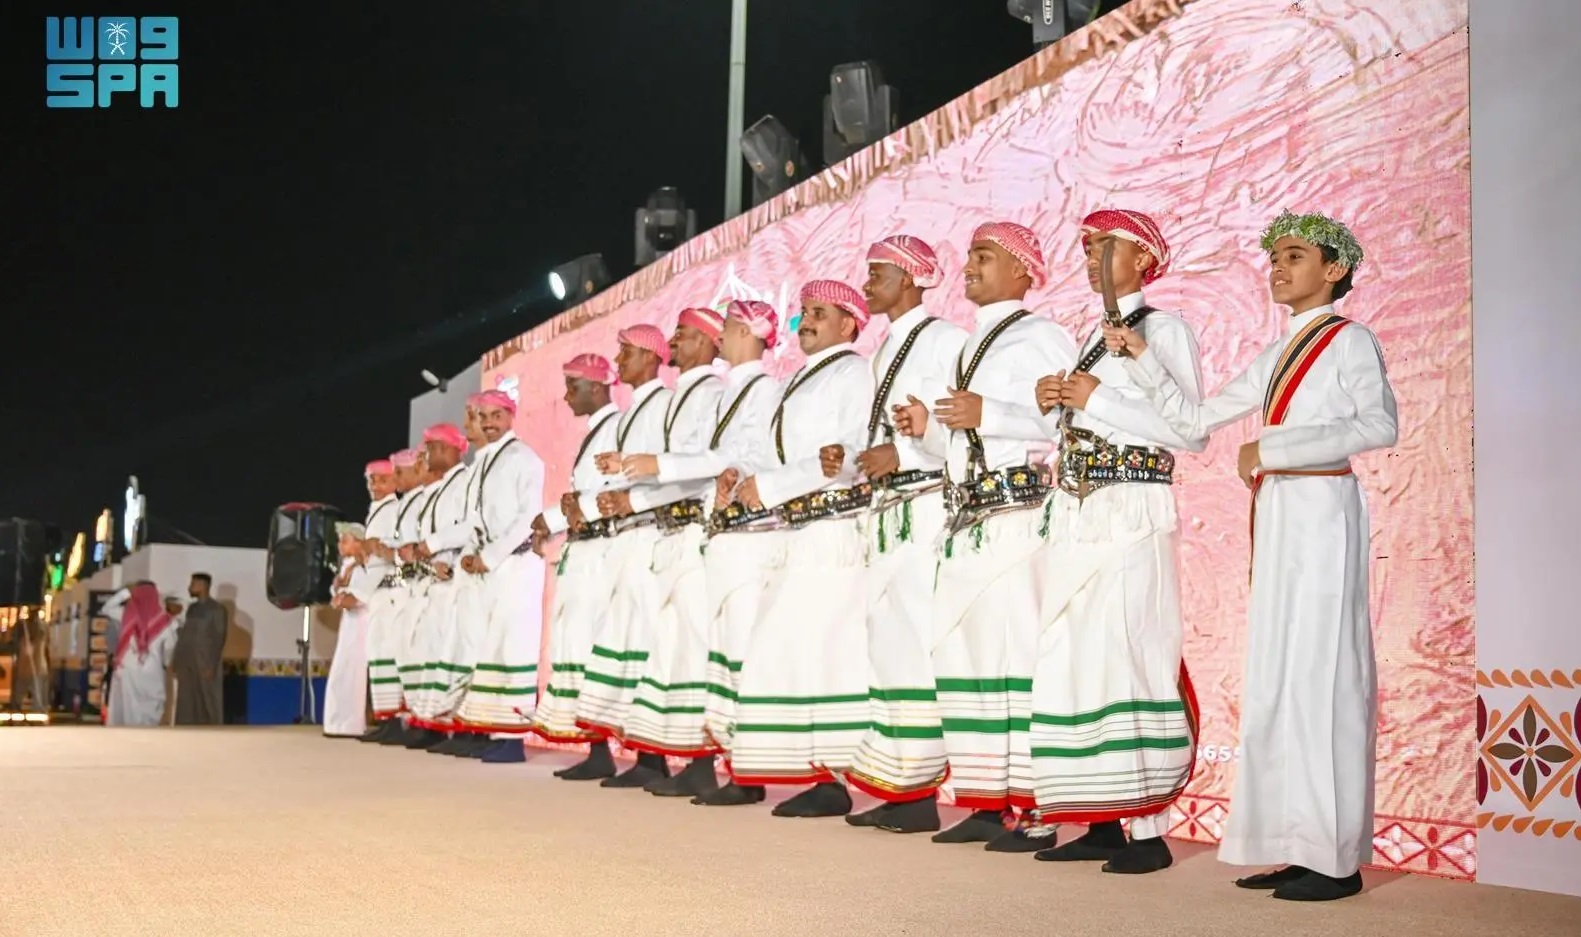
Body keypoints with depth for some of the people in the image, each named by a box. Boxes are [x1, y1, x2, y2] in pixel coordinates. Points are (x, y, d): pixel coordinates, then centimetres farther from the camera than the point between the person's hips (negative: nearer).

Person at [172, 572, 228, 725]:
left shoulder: (217, 609, -6)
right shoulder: (191, 609, 15)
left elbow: (219, 639, -11)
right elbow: (183, 635, 17)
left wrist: (212, 666, -18)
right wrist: (176, 660, 10)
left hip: (205, 665, -7)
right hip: (187, 665, 7)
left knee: (208, 705, -4)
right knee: (187, 705, 5)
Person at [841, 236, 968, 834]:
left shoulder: (943, 339, -7)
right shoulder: (886, 351, 21)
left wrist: (902, 455, -19)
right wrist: (855, 459, 10)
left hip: (927, 507, -10)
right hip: (888, 509, 10)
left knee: (919, 645, -11)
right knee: (887, 643, 9)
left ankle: (920, 790, -6)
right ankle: (894, 787, 15)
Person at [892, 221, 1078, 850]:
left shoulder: (1041, 337, -1)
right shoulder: (971, 347, 26)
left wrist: (985, 414, -20)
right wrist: (928, 428, 9)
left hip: (1021, 520, -9)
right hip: (967, 525, 9)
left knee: (1019, 653, -12)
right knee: (964, 655, 7)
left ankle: (1035, 809, -7)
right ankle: (987, 802, 14)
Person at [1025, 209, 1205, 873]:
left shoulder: (1165, 331, -2)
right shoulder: (1092, 336, 21)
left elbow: (1191, 432, -13)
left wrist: (1099, 402, -13)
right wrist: (1054, 404, 4)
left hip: (1131, 514, -8)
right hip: (1075, 513, 8)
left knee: (1128, 653, -12)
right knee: (1075, 657, 5)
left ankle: (1149, 831, -8)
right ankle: (1101, 825, 11)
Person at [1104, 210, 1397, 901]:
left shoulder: (1349, 340, -2)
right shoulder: (1275, 358, 19)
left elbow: (1381, 424, -19)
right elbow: (1194, 421, 17)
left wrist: (1272, 447, -19)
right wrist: (1143, 359, 7)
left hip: (1321, 511, -8)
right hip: (1276, 516, 8)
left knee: (1317, 667, -7)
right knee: (1277, 674, 6)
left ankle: (1336, 857, -1)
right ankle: (1297, 845, 11)